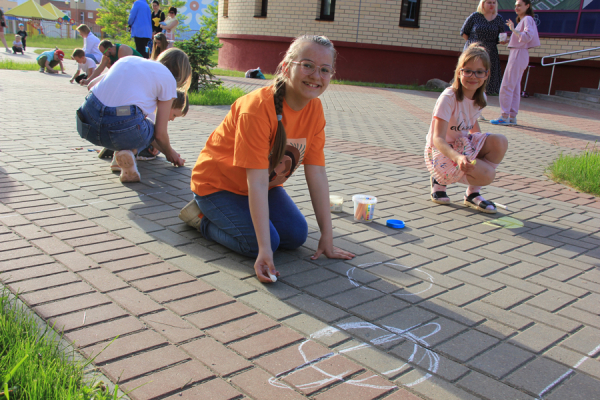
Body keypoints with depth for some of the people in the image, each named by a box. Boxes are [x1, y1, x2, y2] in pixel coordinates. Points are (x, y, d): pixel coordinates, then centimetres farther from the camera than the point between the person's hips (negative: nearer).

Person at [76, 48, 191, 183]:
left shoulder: (128, 59, 24)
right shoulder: (168, 78, 9)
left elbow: (92, 84, 27)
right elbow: (160, 133, 8)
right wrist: (170, 153, 30)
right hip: (123, 130, -6)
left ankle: (120, 149, 12)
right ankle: (129, 151, -4)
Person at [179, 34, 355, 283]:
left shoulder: (315, 109, -12)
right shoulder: (257, 107, -33)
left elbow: (317, 174, -12)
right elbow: (258, 183, -36)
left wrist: (327, 237, -14)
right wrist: (265, 250, -39)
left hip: (267, 184, 7)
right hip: (218, 184, -7)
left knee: (296, 236, -7)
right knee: (262, 243, -21)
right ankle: (202, 217, 3)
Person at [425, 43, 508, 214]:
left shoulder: (480, 98, 0)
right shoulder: (448, 98, -22)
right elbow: (438, 139, -30)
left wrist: (484, 148, 8)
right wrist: (458, 157, -47)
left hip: (464, 144, 7)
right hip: (441, 151, -7)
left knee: (500, 142, -18)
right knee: (486, 174, -26)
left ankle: (473, 193, -3)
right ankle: (440, 180, 2)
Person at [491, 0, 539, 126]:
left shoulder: (528, 19, -7)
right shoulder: (522, 20, 21)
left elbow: (528, 36, -20)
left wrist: (513, 29, -22)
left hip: (519, 54, -10)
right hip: (515, 54, 10)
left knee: (507, 86, -11)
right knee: (515, 88, 8)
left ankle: (505, 117, -10)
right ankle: (512, 117, 10)